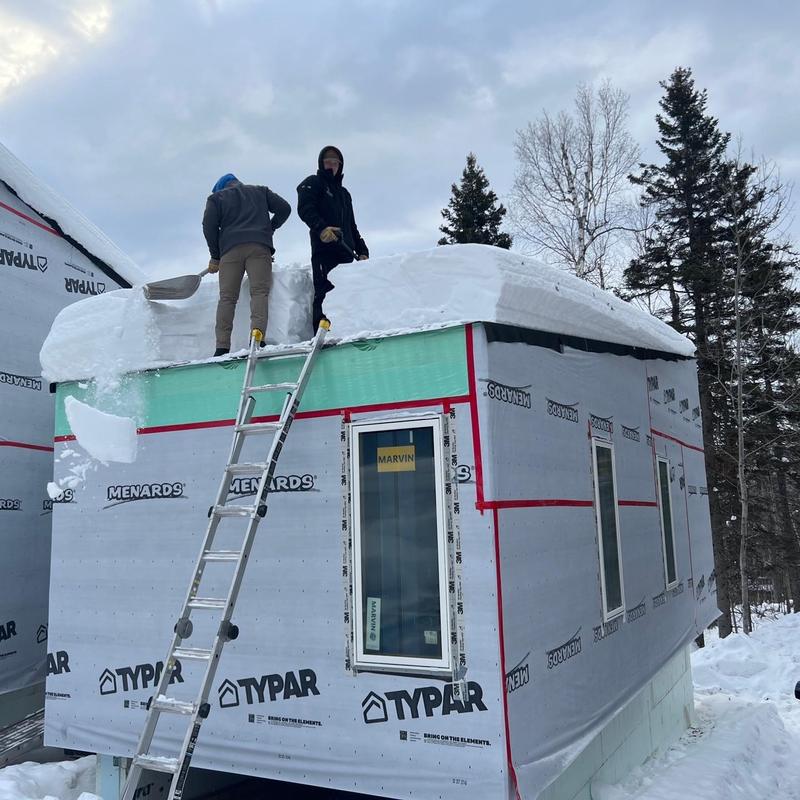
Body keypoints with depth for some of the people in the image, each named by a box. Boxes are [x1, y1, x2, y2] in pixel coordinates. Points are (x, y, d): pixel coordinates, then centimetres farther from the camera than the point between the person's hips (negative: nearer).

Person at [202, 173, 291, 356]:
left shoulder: (216, 197, 19)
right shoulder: (260, 191, 24)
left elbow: (209, 226, 6)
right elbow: (284, 208, 15)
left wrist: (215, 256, 13)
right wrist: (270, 228, 26)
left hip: (230, 249, 0)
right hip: (259, 246, 0)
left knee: (227, 297, 1)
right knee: (259, 291, -8)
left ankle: (222, 347, -8)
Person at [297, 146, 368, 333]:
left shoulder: (344, 193, 33)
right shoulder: (313, 183, 12)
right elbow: (305, 209, -8)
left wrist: (362, 251, 18)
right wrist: (321, 228, -26)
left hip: (345, 251, 7)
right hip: (324, 249, -7)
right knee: (325, 292, -17)